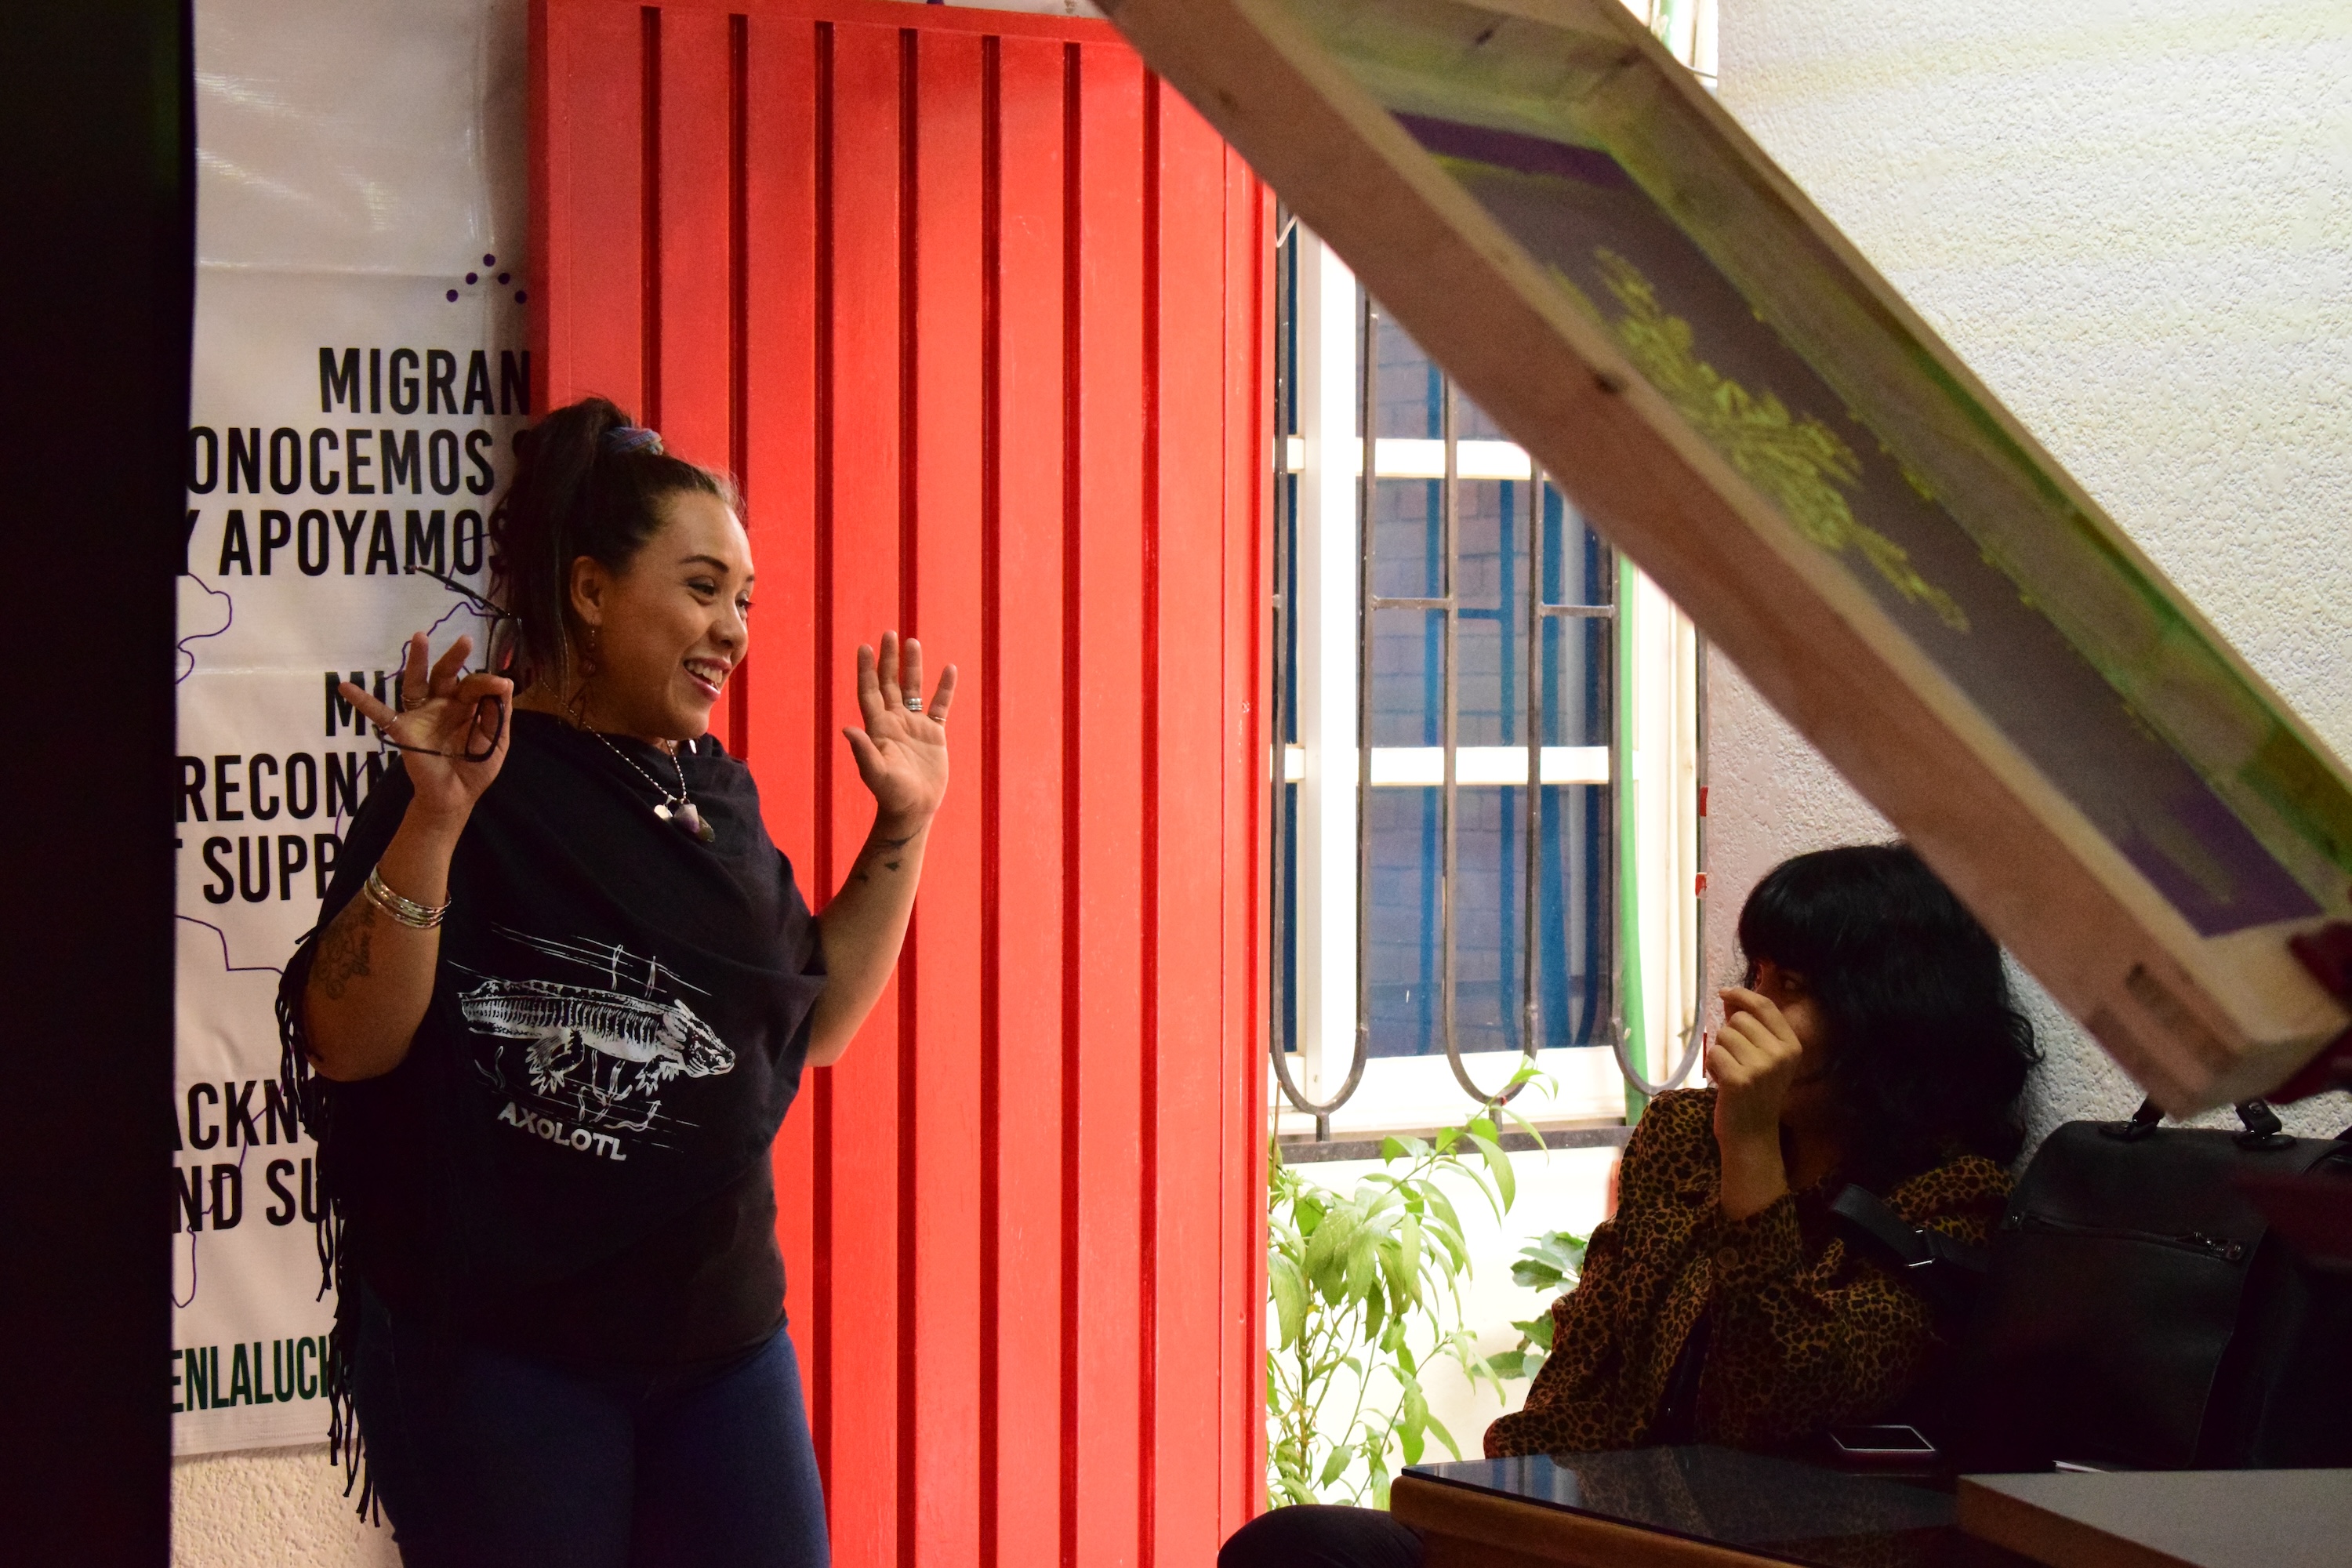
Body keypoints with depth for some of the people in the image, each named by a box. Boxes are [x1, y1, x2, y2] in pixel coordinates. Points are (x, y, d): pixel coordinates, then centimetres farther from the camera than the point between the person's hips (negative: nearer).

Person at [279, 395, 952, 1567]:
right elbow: (347, 1044, -19)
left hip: (720, 1331, 7)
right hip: (497, 1352, -6)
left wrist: (904, 827, 12)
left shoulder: (716, 792, 11)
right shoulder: (486, 786, -10)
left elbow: (814, 1022, 18)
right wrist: (435, 820, -29)